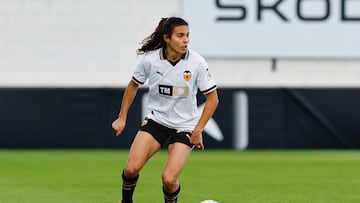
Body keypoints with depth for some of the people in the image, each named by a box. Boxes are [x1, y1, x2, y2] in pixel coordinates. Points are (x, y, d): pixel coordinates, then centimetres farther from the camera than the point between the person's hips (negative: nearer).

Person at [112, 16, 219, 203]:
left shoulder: (197, 63, -15)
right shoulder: (150, 59, -11)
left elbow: (212, 98, -5)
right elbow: (133, 85, 9)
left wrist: (198, 131, -10)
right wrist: (122, 118, 9)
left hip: (184, 127, -2)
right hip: (156, 120, 2)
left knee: (169, 179, -17)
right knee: (131, 169, -15)